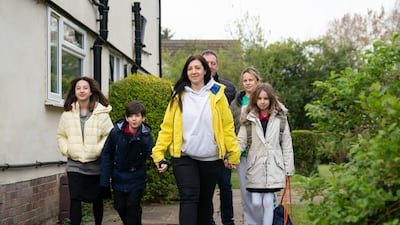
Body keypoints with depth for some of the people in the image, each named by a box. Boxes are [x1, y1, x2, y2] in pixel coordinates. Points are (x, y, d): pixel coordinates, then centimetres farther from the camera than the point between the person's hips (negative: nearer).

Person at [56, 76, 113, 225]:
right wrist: (66, 150, -4)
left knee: (96, 199, 14)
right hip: (74, 164, 1)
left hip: (95, 164, -1)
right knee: (75, 199, -9)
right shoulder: (68, 113, 1)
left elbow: (110, 135, -7)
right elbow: (61, 135, 9)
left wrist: (98, 150, -15)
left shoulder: (102, 113, -7)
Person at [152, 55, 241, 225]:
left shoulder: (216, 93, 2)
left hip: (211, 158, 1)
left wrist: (234, 153, -5)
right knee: (189, 198, -12)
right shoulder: (179, 95, 3)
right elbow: (167, 126, 0)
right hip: (184, 158, -1)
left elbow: (227, 126, 0)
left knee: (205, 200, 13)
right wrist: (158, 153, -7)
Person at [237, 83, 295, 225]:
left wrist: (288, 169, 2)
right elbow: (241, 141, -2)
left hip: (273, 166, -1)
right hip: (255, 167, 1)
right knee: (256, 202, 0)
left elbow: (287, 145, 5)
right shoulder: (248, 119, 5)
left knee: (268, 202, -2)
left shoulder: (280, 118, 4)